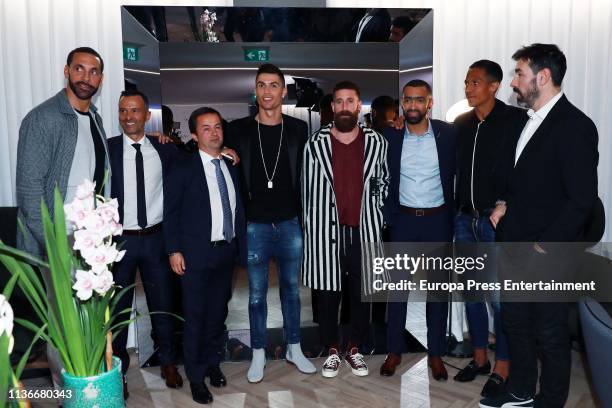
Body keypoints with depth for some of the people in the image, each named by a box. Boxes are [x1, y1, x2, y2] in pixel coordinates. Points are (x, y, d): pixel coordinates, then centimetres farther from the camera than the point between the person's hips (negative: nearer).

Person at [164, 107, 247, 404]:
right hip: (196, 255, -4)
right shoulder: (183, 169, -4)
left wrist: (240, 246, 6)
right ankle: (196, 376, 21)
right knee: (195, 317, 5)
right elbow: (171, 213, -4)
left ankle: (212, 363, 35)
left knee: (218, 313, 16)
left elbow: (238, 209, 10)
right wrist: (174, 250, -10)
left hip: (226, 252, 4)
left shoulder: (231, 167, 10)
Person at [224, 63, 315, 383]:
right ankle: (258, 353, 26)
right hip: (255, 225, -1)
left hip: (291, 224, 1)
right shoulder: (239, 129, -2)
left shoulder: (299, 129, 0)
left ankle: (294, 348, 31)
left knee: (291, 289, 14)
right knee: (257, 293, 10)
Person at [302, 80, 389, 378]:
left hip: (364, 231, 1)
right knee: (328, 295, 8)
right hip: (326, 230, -1)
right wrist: (311, 230, 2)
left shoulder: (376, 142, 3)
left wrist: (374, 215, 3)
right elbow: (308, 190, 3)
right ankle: (332, 350, 26)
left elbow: (383, 181, 12)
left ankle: (355, 349, 29)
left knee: (362, 295, 11)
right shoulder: (316, 144, -1)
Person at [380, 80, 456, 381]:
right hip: (403, 220, 0)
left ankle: (436, 353, 24)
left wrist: (453, 215, -2)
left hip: (438, 220, 0)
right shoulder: (390, 136, -2)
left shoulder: (448, 134, -4)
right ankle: (394, 351, 22)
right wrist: (388, 216, -2)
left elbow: (455, 175, 2)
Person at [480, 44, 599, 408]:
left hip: (548, 254, -8)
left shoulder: (575, 126, -15)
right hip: (515, 246, 8)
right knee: (516, 323, 19)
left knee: (550, 334, 8)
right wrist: (505, 203, 4)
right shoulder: (527, 121, 10)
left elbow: (582, 199, -18)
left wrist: (544, 248, -17)